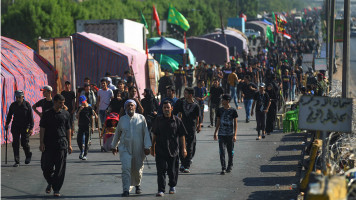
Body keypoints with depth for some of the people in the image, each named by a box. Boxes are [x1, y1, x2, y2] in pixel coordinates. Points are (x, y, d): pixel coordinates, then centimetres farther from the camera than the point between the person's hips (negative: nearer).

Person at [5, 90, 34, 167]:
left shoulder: (27, 105, -5)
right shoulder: (13, 105, 5)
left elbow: (31, 117, -6)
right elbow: (9, 115, 19)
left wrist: (31, 128, -10)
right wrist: (7, 124, 12)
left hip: (25, 127, -3)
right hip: (15, 127, 3)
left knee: (24, 143, -4)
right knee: (15, 144, -2)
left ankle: (28, 155, 27)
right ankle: (17, 161, 3)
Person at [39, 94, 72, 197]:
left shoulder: (65, 114, 8)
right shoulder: (47, 114, 2)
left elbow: (68, 129, 12)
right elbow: (42, 128, 1)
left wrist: (69, 144, 9)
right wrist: (41, 143, -7)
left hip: (62, 144, 1)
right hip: (48, 144, -1)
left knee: (60, 169, -1)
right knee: (46, 167, 1)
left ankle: (56, 189, 6)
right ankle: (50, 183, 28)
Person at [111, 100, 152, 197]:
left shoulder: (141, 118, 1)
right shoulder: (122, 119, 6)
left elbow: (146, 133, -1)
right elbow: (117, 134, 18)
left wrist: (147, 146, -8)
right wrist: (114, 146, 25)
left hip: (138, 149, 0)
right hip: (125, 149, 0)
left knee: (138, 169, 10)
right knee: (126, 169, -13)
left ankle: (137, 185, 36)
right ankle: (126, 190, -13)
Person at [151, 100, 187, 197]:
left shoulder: (177, 120, 0)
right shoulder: (158, 120, 5)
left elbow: (182, 135, 2)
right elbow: (154, 134, 13)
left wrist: (183, 148, -3)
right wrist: (152, 147, 14)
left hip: (173, 149, 0)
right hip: (160, 149, 1)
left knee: (172, 170, 10)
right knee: (161, 170, -7)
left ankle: (172, 186, 33)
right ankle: (161, 190, -5)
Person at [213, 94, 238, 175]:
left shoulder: (233, 111, -4)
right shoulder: (220, 110, 5)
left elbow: (235, 123, -2)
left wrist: (235, 135, -9)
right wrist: (215, 133, 14)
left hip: (230, 134, -2)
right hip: (221, 134, 2)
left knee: (230, 151, 8)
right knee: (222, 151, -7)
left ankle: (230, 166, 26)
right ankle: (223, 168, -6)